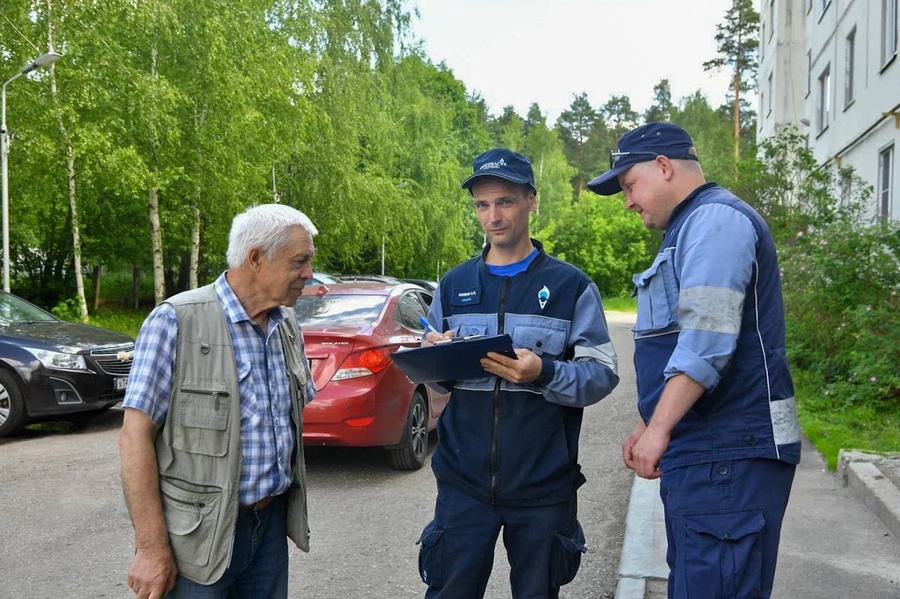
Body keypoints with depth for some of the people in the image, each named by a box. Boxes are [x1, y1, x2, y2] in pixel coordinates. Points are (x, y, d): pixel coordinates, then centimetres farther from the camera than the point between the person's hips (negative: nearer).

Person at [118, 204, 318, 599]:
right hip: (199, 536, -6)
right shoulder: (176, 322, -13)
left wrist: (288, 506, 11)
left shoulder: (288, 326, 6)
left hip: (272, 523, 6)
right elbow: (136, 437, -15)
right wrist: (151, 548, -18)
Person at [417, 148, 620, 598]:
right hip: (464, 479, 2)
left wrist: (543, 373, -25)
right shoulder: (453, 285, 9)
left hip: (543, 485, -2)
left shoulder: (571, 285, -1)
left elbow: (602, 374, -8)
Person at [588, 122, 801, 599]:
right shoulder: (690, 227, 22)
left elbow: (707, 340, -23)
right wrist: (649, 427, 23)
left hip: (728, 453, -11)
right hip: (700, 452, 11)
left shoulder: (715, 219, -11)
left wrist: (659, 428, -22)